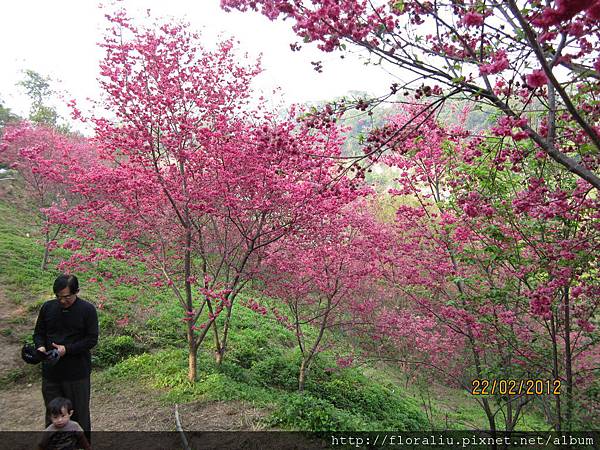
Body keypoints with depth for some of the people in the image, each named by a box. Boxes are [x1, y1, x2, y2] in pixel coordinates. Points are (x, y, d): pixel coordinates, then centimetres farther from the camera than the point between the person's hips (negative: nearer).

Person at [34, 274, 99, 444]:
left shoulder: (87, 309, -10)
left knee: (80, 413, 10)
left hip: (77, 373, -3)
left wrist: (67, 349, -20)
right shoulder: (48, 307, 2)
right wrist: (40, 346, -10)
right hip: (50, 371, 3)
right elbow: (39, 333, 12)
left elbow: (92, 339, -10)